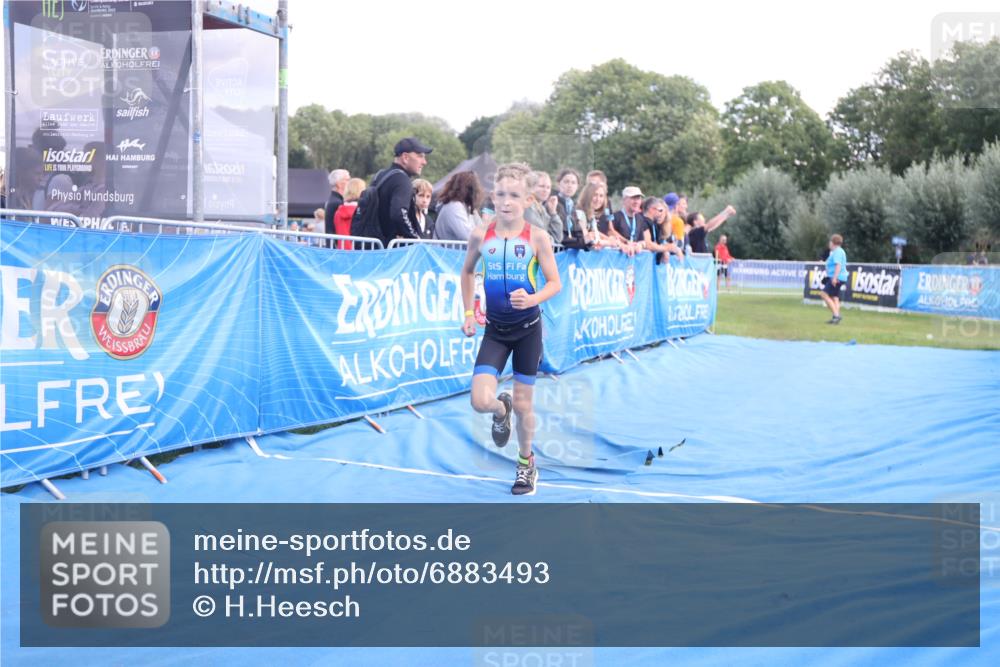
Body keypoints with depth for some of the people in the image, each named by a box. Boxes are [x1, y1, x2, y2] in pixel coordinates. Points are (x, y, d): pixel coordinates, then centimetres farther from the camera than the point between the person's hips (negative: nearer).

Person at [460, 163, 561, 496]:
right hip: (495, 329, 1)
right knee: (481, 401, -14)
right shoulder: (481, 235, -5)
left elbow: (554, 283, -7)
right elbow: (467, 272, 12)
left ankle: (526, 462, 35)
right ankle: (501, 409, 24)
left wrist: (532, 299, -26)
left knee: (523, 405, 9)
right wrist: (468, 312, 5)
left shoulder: (537, 237, -11)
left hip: (528, 328, -1)